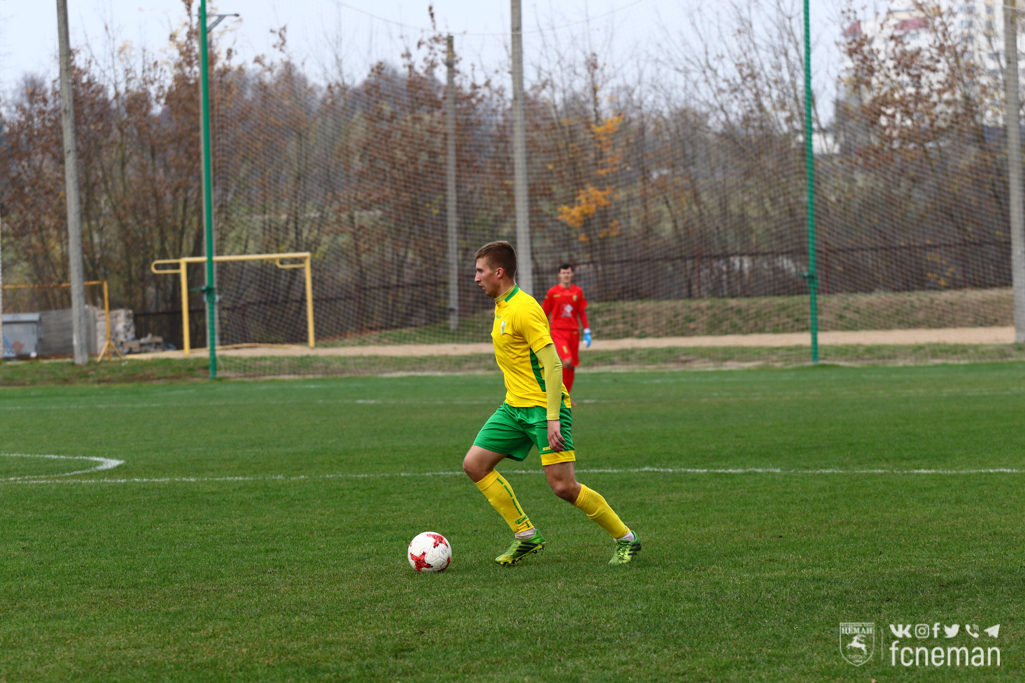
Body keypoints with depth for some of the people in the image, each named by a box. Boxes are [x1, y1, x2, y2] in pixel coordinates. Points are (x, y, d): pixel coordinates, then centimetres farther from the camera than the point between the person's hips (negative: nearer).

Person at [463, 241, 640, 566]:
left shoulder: (523, 310, -18)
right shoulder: (502, 307, 12)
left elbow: (553, 365, -22)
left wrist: (553, 418, -27)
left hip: (544, 406, -10)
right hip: (514, 407, 10)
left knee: (563, 486, -13)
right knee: (474, 464, 0)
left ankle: (625, 539, 4)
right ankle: (526, 536, 6)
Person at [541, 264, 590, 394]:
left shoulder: (578, 292, 7)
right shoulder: (552, 292, 0)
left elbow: (582, 313, 12)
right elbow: (544, 314, 5)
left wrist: (587, 332, 7)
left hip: (573, 332, 4)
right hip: (558, 331, -4)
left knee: (572, 366, 4)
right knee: (567, 361, -23)